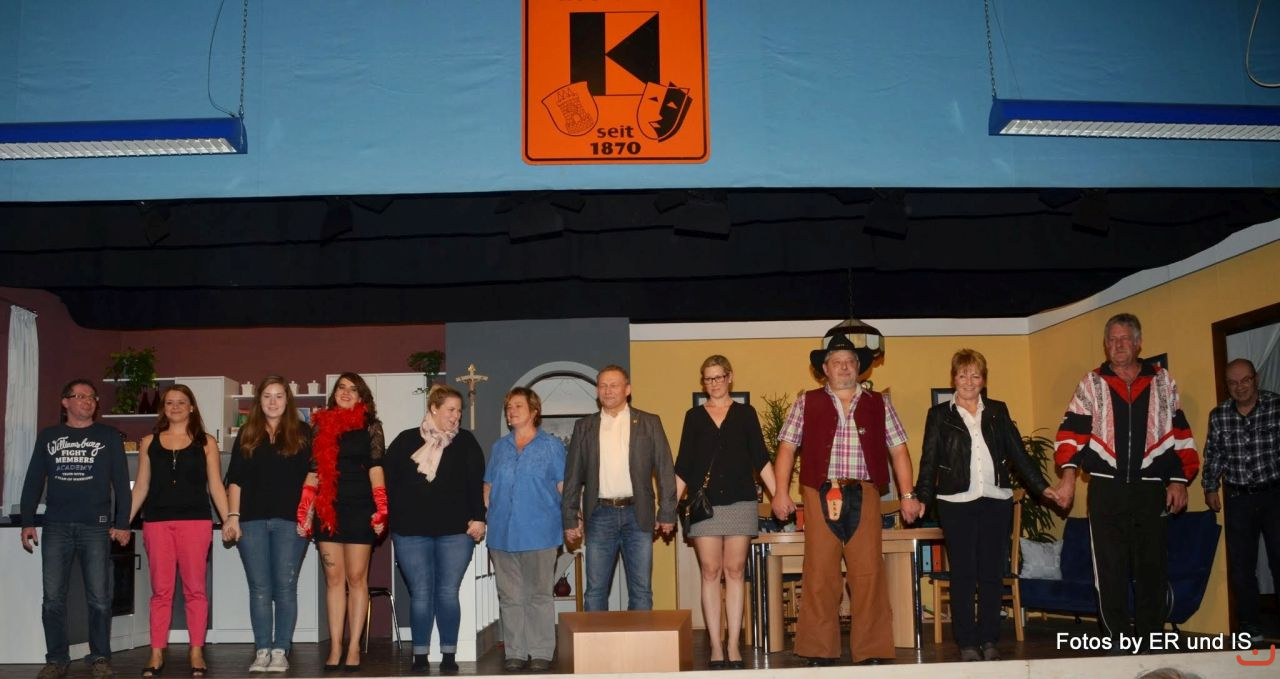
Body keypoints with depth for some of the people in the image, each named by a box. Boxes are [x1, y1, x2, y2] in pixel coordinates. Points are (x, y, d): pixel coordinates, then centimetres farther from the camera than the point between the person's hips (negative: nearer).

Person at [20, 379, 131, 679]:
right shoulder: (48, 436, 12)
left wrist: (122, 523, -4)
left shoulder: (109, 436, 7)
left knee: (99, 598, -1)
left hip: (96, 526, -2)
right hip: (56, 527, 2)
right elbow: (33, 481, 12)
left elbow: (121, 482, 4)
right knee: (53, 597, 1)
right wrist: (27, 522, 4)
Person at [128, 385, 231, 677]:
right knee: (161, 590, 2)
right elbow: (141, 486, 13)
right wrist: (124, 521, 6)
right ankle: (157, 654, 7)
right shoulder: (149, 442, 12)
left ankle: (197, 652, 5)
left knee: (195, 588, 0)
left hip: (196, 521, -1)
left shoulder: (206, 443, 7)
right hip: (157, 521, 1)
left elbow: (215, 486, 6)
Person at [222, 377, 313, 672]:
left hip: (289, 521, -2)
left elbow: (311, 476, 3)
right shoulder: (247, 434, 12)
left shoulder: (302, 433, 6)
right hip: (252, 520, 2)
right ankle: (262, 651, 10)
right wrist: (232, 516, -1)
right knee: (259, 589, 4)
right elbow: (235, 479, 9)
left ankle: (281, 651, 5)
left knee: (285, 588, -1)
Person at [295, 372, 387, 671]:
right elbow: (313, 473, 11)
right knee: (334, 578, 5)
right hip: (327, 510, 3)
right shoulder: (320, 425, 10)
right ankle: (335, 646, 7)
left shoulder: (370, 426, 3)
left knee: (356, 578, 0)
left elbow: (375, 468, -2)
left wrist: (381, 510, -11)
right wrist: (304, 513, 4)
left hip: (359, 509, -3)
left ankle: (354, 647, 4)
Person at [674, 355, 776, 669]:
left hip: (740, 502, 0)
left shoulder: (745, 414, 8)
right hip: (704, 504, 0)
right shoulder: (694, 416, 9)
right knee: (710, 573, -1)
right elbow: (683, 466, 9)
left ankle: (734, 646, 5)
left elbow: (760, 458, 4)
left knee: (735, 572, 1)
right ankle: (716, 647, 3)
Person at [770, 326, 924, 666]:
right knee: (820, 575, 0)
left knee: (869, 574, -1)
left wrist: (907, 495, 4)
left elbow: (898, 450, 11)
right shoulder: (807, 403, 10)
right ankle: (819, 652, 8)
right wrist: (781, 492, -3)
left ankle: (872, 652, 6)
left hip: (864, 496, 1)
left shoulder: (878, 404, 13)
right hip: (821, 495, -1)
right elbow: (787, 447, 6)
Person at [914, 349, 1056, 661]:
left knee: (992, 574, 5)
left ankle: (989, 641, 14)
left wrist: (1042, 487, 5)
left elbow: (1018, 452, 11)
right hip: (957, 504, -2)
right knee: (963, 575, 1)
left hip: (997, 502, 2)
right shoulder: (940, 414, 5)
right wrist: (921, 497, -7)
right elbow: (929, 459, 2)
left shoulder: (998, 411, 11)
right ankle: (967, 644, 7)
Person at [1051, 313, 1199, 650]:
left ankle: (1152, 639, 14)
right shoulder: (1091, 384, 6)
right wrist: (1068, 475, -12)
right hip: (1107, 489, -1)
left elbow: (1181, 435, 10)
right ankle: (1117, 640, 7)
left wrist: (1180, 479, 3)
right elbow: (1072, 432, -1)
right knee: (1110, 566, 0)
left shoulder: (1163, 382, 9)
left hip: (1152, 489, 1)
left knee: (1153, 566, 5)